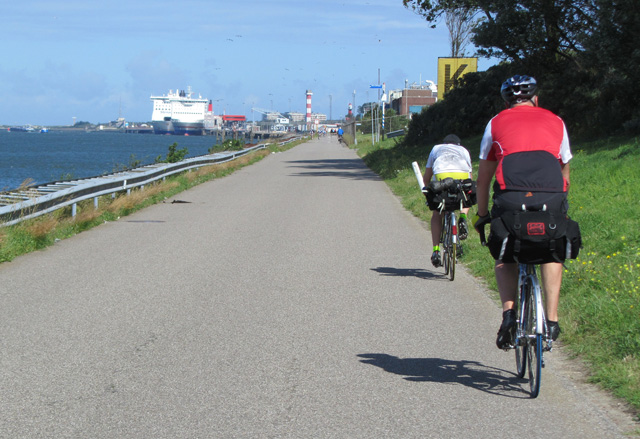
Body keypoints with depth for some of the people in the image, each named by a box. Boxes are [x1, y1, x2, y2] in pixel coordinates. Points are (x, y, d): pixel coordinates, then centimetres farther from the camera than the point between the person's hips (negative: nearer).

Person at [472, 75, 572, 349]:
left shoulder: (497, 123, 24)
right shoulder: (555, 122, 28)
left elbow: (483, 178, 27)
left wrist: (482, 215, 37)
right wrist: (558, 207, 47)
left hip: (511, 197, -1)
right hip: (551, 197, 1)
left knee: (504, 256, 21)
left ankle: (508, 312, -1)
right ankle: (552, 320, 16)